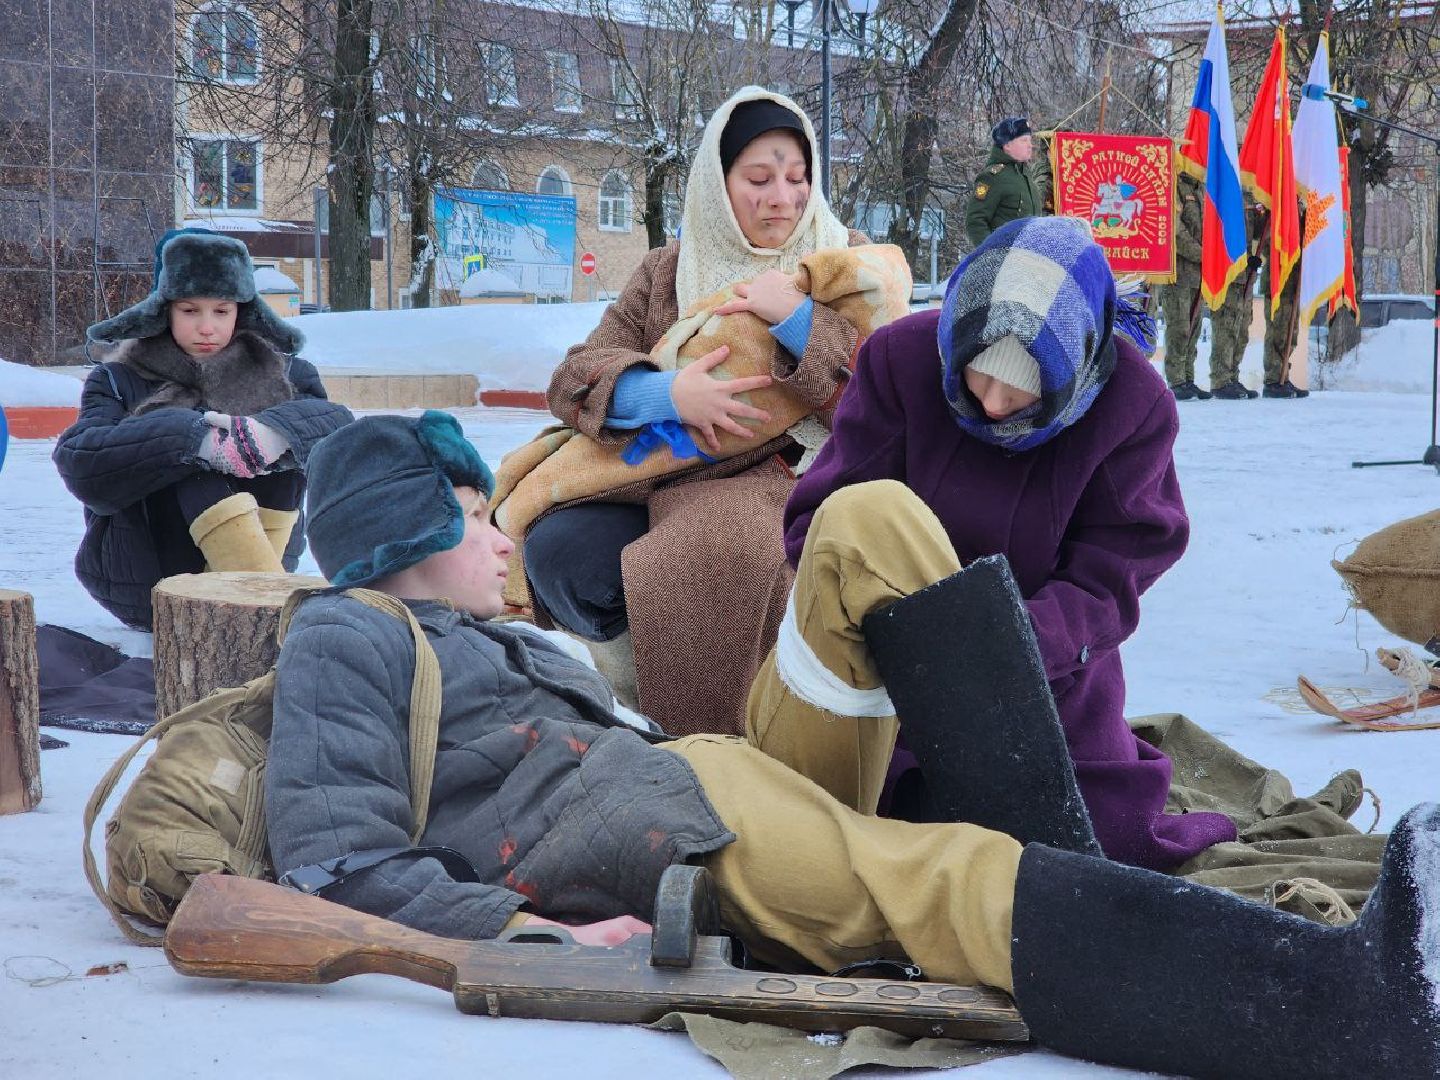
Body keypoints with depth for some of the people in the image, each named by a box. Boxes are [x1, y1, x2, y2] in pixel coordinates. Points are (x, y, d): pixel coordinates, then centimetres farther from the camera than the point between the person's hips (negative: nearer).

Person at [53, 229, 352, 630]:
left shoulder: (279, 373, 12)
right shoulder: (120, 382, 7)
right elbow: (81, 465, -15)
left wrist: (278, 434, -32)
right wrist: (195, 439, -29)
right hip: (141, 588, -1)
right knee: (184, 438, -24)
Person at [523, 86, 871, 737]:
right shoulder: (666, 273, 15)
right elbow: (575, 377, 2)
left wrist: (797, 321, -14)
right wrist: (668, 395, -19)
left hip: (793, 480, -3)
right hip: (669, 482, 3)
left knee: (723, 543, -37)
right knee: (557, 549, -25)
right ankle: (638, 672, 0)